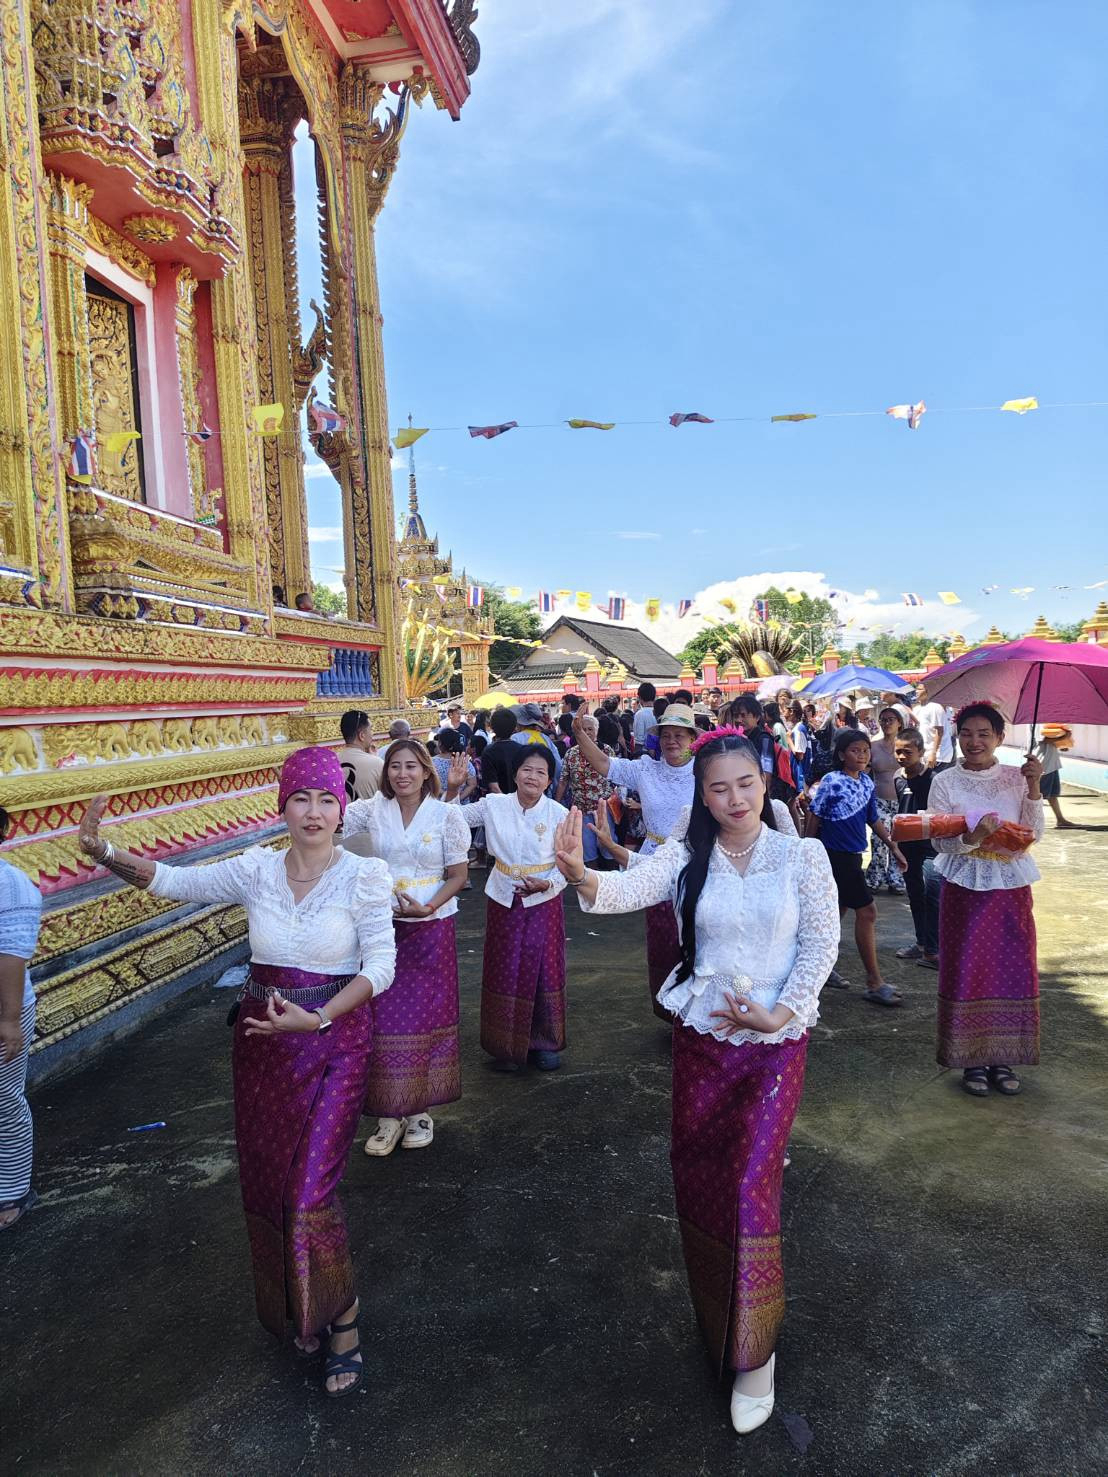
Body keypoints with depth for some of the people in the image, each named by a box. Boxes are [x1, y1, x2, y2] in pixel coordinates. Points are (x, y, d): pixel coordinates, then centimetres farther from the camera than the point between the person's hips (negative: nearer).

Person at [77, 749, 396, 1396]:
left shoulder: (364, 875, -11)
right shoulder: (257, 869, -2)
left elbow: (381, 966, -12)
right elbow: (172, 881, -5)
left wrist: (317, 1018, -22)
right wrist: (104, 852, -22)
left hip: (335, 1042, -4)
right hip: (261, 1038, 4)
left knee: (309, 1192, -8)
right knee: (266, 1183, 14)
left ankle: (343, 1321, 18)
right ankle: (298, 1310, 39)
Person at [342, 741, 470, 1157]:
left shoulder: (446, 815, -5)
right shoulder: (372, 810, 1)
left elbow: (459, 875, -3)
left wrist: (428, 908, -17)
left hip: (431, 928, -2)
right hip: (382, 926, 2)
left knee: (426, 1017, 7)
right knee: (383, 1020, 4)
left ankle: (420, 1109, 25)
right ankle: (388, 1114, 19)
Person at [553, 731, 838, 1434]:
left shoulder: (802, 855, -8)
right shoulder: (687, 857, -6)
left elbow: (821, 943, -5)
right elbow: (628, 888, -23)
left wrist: (779, 1012, -14)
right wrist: (581, 875, -45)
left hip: (776, 1039, -2)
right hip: (701, 1033, 2)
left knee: (751, 1184, -5)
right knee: (694, 1167, 13)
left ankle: (753, 1349, 16)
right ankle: (713, 1308, 43)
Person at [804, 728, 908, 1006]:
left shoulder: (867, 783, 7)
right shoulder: (831, 782, -14)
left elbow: (873, 819, 15)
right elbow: (814, 818, -9)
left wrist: (893, 846, 13)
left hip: (852, 855, 7)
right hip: (836, 856, -7)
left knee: (837, 910, 15)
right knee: (867, 911, -7)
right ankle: (874, 983, -1)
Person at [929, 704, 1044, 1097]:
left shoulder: (1017, 778, 1)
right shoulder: (945, 782, -3)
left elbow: (1034, 834, -4)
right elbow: (941, 842, -7)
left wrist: (1034, 789, -14)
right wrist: (972, 838, -26)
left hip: (1011, 887, 2)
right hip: (965, 889, -1)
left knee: (1012, 969, 5)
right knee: (967, 972, 1)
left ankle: (1003, 1058, 21)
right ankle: (972, 1059, 16)